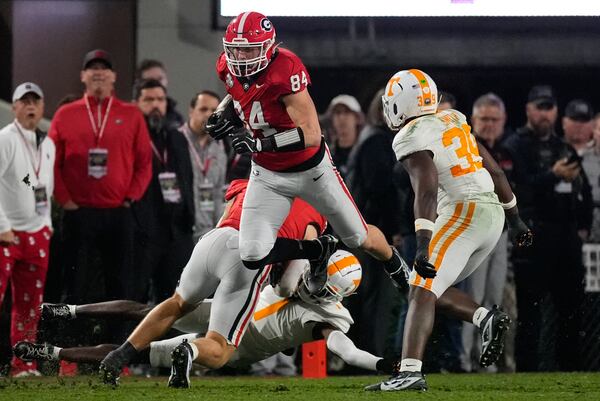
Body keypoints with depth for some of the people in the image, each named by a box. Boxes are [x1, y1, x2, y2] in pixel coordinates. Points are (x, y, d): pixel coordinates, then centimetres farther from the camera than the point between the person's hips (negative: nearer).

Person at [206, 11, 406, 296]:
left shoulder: (285, 71, -32)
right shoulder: (229, 68, -12)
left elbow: (311, 135, -35)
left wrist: (259, 143, -43)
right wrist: (225, 114, -7)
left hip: (310, 170, -5)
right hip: (267, 176, 5)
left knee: (360, 239, 14)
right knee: (253, 256, -11)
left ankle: (397, 268, 48)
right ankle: (317, 251, 16)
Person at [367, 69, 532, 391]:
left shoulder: (412, 138, -7)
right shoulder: (454, 121, 18)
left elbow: (426, 192, -22)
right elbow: (495, 171, 22)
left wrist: (423, 243, -30)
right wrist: (514, 218, 29)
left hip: (463, 213, -8)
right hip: (493, 212, 8)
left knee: (421, 292, -15)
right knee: (432, 288, 18)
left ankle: (410, 372, -29)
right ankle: (487, 319, -1)